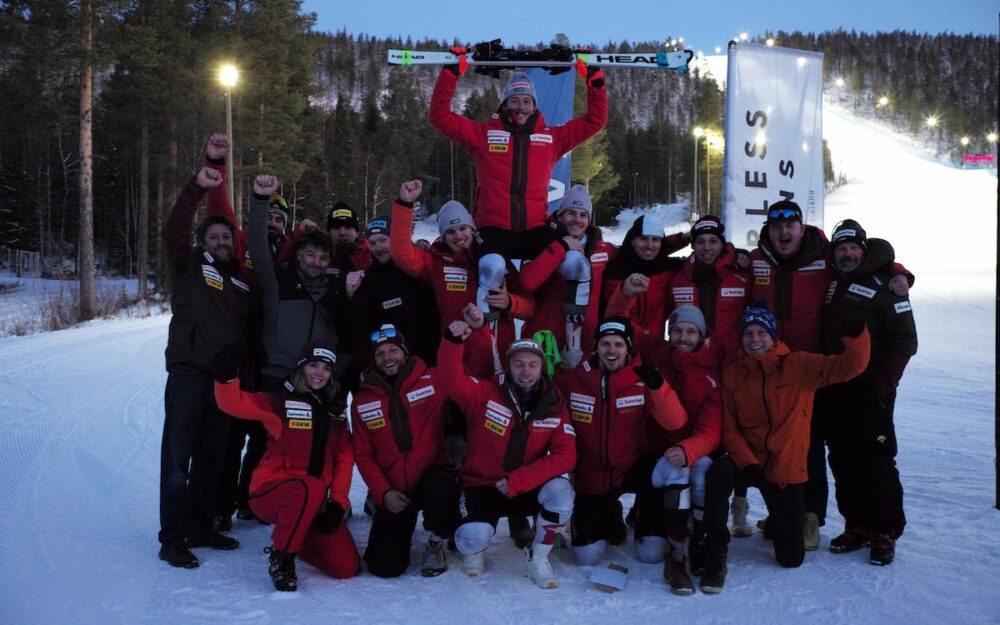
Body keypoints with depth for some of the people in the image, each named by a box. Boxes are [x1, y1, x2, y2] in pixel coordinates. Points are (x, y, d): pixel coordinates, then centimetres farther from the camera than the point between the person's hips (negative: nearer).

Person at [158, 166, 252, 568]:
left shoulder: (243, 279, 16)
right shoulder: (190, 266, 4)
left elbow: (250, 326, 17)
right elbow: (173, 230, -13)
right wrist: (197, 188, -24)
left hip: (225, 378, 6)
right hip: (188, 374, -5)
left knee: (211, 459, 12)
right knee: (178, 458, -5)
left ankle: (200, 529, 24)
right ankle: (172, 539, -1)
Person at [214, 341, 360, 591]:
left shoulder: (334, 413, 13)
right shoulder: (281, 401, -3)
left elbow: (344, 460, 9)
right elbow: (234, 404, -17)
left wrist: (337, 503, -3)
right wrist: (226, 375, -37)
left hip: (313, 502, 6)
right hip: (270, 493, -5)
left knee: (348, 567, -4)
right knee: (312, 487, -40)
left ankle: (292, 538, 23)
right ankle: (281, 556, -16)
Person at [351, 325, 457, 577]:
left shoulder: (434, 381, -3)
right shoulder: (363, 401, 4)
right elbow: (364, 455, 5)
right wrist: (383, 493, -9)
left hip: (433, 472, -2)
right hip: (394, 490, 2)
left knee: (439, 491, -39)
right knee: (384, 566, -10)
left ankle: (436, 544, -5)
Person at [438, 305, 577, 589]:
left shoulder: (554, 406, -6)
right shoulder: (486, 393, -10)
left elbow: (565, 456, -14)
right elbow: (453, 382, -25)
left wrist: (518, 480, -23)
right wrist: (453, 342, -43)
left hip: (526, 489, 2)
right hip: (481, 486, -2)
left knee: (560, 491, -29)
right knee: (473, 537, -30)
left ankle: (539, 558, -3)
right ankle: (474, 550, 12)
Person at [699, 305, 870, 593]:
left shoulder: (798, 365, -5)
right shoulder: (731, 375, -1)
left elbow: (849, 366, -12)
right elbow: (729, 428, -4)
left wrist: (855, 335, -32)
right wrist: (747, 463, -20)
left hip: (787, 469, 0)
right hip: (747, 459, 0)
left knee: (792, 558, 2)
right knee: (718, 473, -37)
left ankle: (779, 524, 40)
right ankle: (716, 555, -22)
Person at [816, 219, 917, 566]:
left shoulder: (883, 286, -5)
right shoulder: (829, 283, 12)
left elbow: (905, 340, -7)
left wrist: (884, 384, -13)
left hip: (869, 391, -6)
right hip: (833, 391, 6)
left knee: (876, 461, -5)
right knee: (843, 461, 9)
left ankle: (885, 532, 5)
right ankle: (857, 526, 19)